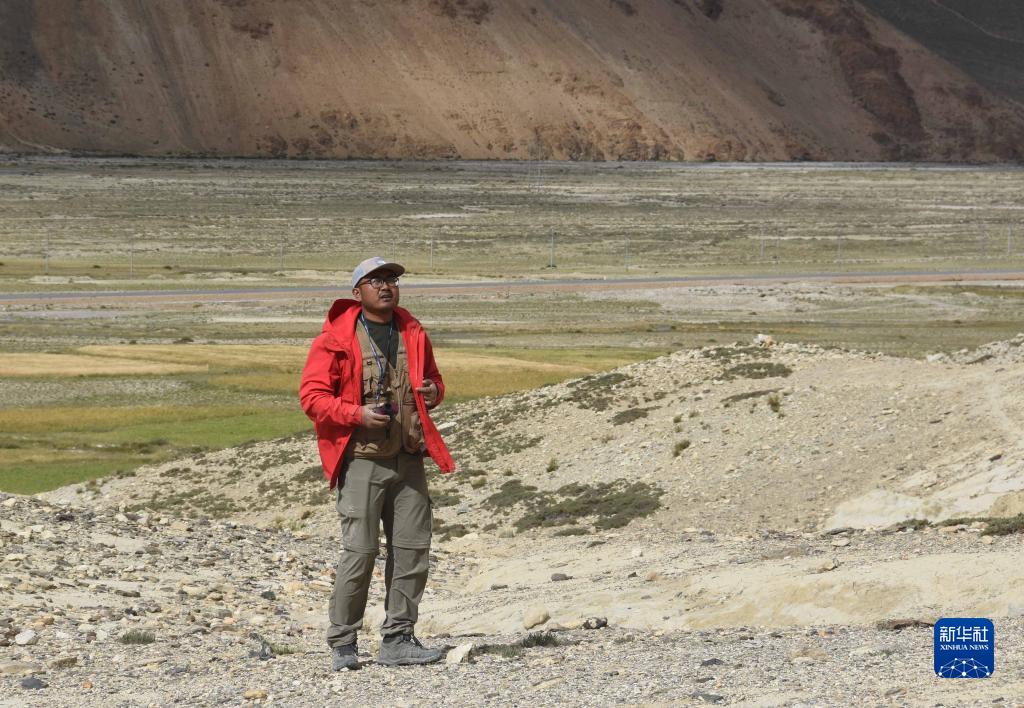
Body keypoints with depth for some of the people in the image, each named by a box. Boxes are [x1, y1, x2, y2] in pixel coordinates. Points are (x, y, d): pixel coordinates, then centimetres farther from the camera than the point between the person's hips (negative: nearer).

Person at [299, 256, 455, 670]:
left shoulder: (413, 334, 13)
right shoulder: (336, 338, -4)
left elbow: (432, 379, 27)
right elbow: (311, 395, -7)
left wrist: (433, 392, 3)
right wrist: (357, 414, -19)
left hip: (408, 459, 6)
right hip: (361, 459, -6)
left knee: (413, 548, 4)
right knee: (360, 550, -8)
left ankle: (398, 640, 12)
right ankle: (342, 643, 3)